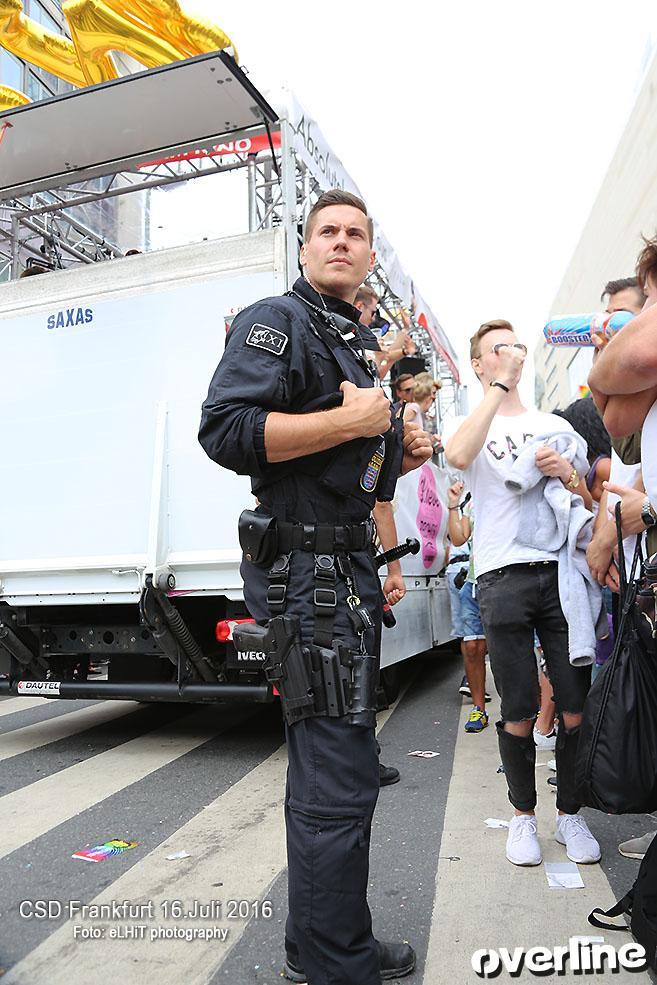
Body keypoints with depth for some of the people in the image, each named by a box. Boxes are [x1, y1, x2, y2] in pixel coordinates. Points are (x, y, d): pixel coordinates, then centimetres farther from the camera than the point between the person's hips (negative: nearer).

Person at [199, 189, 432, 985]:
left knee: (330, 773, 18)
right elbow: (225, 430, -21)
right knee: (339, 780, -5)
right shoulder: (277, 320, -5)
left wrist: (399, 456, 11)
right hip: (306, 568, -10)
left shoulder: (347, 343, 24)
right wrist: (352, 421, -18)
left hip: (345, 570, 10)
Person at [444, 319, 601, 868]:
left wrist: (568, 474, -3)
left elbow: (588, 500, 19)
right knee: (519, 713, 3)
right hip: (504, 576, -3)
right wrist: (499, 386, -13)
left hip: (561, 571, 3)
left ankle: (570, 813, 24)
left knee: (576, 706, 4)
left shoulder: (557, 426, 19)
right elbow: (458, 456, -18)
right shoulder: (471, 425, 9)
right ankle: (523, 814, 23)